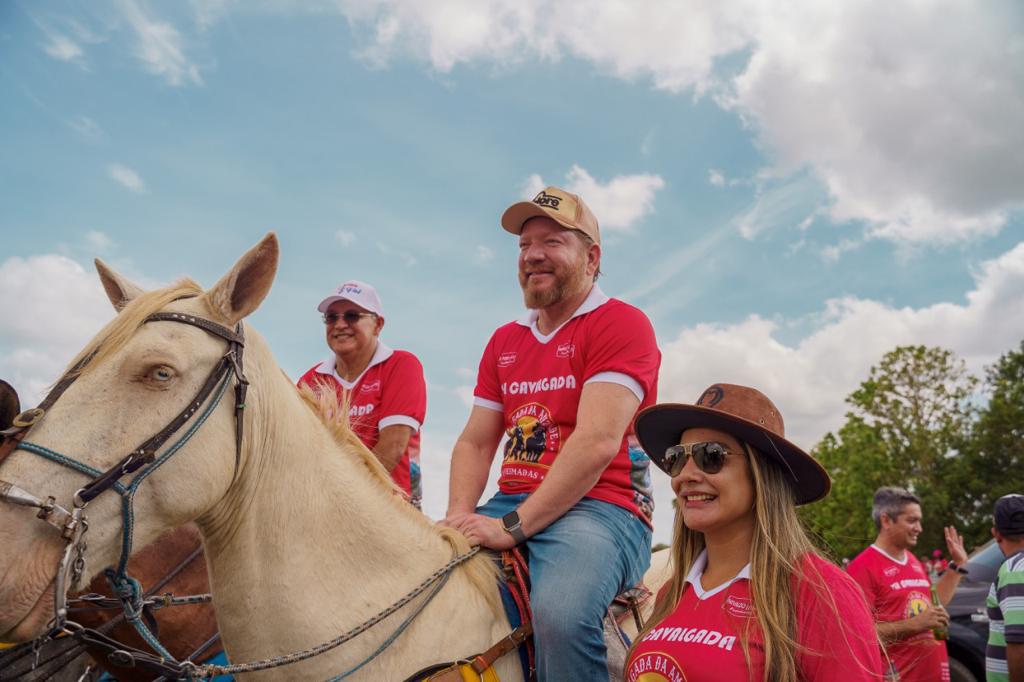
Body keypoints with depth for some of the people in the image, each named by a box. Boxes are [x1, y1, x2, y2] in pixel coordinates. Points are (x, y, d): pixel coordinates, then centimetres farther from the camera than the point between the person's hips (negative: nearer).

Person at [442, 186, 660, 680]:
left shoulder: (622, 323, -4)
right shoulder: (503, 342, 19)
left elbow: (597, 443, -16)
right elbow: (475, 443, 15)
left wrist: (514, 526, -20)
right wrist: (460, 515, -4)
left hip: (599, 507, -6)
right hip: (509, 507, 7)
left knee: (561, 614, -35)